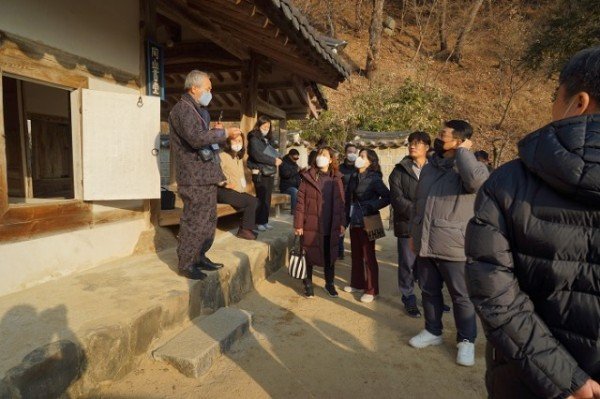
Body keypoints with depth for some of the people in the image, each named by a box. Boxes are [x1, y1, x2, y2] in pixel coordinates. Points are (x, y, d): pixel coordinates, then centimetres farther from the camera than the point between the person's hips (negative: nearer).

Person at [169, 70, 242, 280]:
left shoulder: (198, 110, 20)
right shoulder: (182, 109, -11)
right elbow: (196, 138, -25)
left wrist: (215, 131, 5)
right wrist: (224, 133, -16)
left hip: (207, 175, 10)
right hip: (194, 177, -10)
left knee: (208, 220, 15)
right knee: (194, 221, -3)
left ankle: (200, 257, 27)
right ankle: (186, 265, 9)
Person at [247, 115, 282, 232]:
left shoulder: (268, 139, 17)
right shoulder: (254, 139, -5)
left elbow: (273, 153, 19)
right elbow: (257, 155, -18)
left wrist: (277, 159, -4)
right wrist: (274, 161, -16)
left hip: (270, 172, 7)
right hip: (260, 173, -7)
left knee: (267, 198, 8)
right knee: (261, 198, -4)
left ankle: (265, 221, 15)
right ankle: (259, 222, 4)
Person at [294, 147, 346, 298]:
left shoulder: (337, 179, 4)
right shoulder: (308, 177, -3)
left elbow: (341, 202, 4)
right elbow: (300, 201, -6)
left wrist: (342, 223, -1)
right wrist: (298, 224, -10)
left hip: (331, 226, 2)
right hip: (311, 224, -2)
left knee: (330, 255, 14)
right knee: (309, 254, 10)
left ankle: (329, 283, 32)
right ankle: (308, 283, 27)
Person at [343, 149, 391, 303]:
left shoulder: (374, 178, -11)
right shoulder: (354, 177, 8)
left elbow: (387, 197, -16)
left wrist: (370, 208, -16)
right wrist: (348, 215, 9)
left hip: (367, 222, -7)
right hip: (354, 221, 7)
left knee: (368, 256, 1)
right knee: (356, 254, 15)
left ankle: (372, 290, 12)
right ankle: (357, 283, 31)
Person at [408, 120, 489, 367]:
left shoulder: (466, 167, -10)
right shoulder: (429, 166, 11)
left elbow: (478, 180, -36)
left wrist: (463, 151, -20)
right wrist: (413, 233, 18)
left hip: (453, 246, -6)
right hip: (425, 243, 6)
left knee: (461, 296, 9)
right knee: (429, 291, 18)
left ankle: (466, 341, 27)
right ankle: (433, 331, 36)